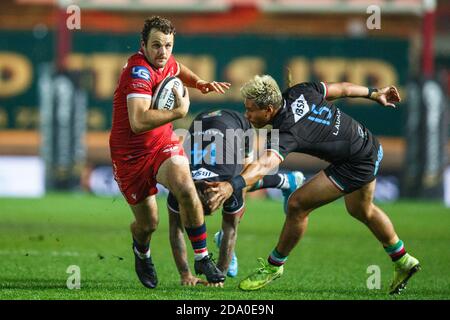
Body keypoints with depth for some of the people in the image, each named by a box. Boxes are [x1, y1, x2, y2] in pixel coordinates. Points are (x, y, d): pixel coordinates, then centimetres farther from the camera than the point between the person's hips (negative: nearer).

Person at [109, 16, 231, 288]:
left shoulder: (165, 61, -1)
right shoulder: (140, 70, -26)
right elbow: (138, 122, -39)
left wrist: (199, 82, 10)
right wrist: (179, 111, -30)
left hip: (163, 144, 5)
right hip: (130, 154, -5)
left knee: (186, 187, -27)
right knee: (148, 223, 4)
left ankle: (202, 258, -14)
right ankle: (142, 252, 43)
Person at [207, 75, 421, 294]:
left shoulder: (288, 133, -32)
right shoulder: (297, 93, -9)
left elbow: (265, 164, -51)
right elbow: (341, 89, 4)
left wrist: (233, 185, -66)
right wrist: (373, 94, 21)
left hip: (355, 167, -10)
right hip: (369, 146, 10)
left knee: (298, 205, -9)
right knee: (361, 211, 32)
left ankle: (274, 265, 10)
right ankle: (403, 261, 50)